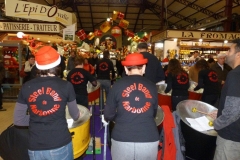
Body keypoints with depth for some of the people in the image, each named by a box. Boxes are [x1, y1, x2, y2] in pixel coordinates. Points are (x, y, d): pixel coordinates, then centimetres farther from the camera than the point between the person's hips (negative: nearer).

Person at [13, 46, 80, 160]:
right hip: (60, 145, -2)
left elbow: (17, 120, 2)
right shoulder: (66, 86, -9)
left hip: (35, 147, 2)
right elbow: (75, 115, 5)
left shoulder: (26, 87, -3)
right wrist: (78, 116, 27)